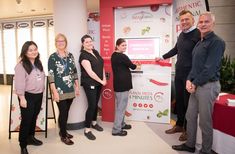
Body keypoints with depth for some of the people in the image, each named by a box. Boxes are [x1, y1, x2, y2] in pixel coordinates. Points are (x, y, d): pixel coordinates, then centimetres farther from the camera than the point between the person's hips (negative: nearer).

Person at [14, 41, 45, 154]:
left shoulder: (38, 63, 9)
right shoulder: (21, 65, -14)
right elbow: (19, 83, -17)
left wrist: (42, 92, 16)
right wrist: (22, 98, -18)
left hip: (39, 95, 7)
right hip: (28, 96, -6)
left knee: (34, 118, 18)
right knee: (26, 120, 2)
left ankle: (31, 138, 37)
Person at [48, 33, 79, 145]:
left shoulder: (70, 55, 9)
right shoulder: (53, 57, -6)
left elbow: (74, 72, 13)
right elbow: (51, 76, -11)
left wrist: (77, 86, 11)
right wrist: (54, 91, -16)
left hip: (70, 90, 5)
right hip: (60, 90, -5)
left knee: (66, 112, 14)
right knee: (63, 112, 2)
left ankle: (63, 131, 34)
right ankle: (63, 136, 20)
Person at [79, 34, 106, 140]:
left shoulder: (95, 52, 10)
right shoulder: (83, 55, -14)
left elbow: (101, 65, 13)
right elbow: (90, 72, -20)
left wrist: (104, 78, 2)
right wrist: (101, 81, -14)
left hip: (98, 83, 7)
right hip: (89, 84, -7)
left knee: (96, 104, 17)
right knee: (92, 105, -5)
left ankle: (94, 123, 35)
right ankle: (87, 130, 8)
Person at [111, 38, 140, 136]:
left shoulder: (114, 55, 12)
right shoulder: (122, 56, -16)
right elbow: (132, 66, -5)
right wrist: (137, 66, 16)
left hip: (118, 83, 10)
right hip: (123, 84, -10)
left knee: (119, 105, 18)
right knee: (121, 106, -3)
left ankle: (121, 124, 33)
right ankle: (116, 130, 4)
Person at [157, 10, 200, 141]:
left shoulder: (198, 34, -15)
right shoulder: (182, 35, 9)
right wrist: (163, 57, 33)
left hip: (190, 74, -7)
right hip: (179, 73, 8)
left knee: (188, 102, 5)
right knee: (179, 100, 16)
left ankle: (188, 130, 24)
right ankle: (179, 125, 33)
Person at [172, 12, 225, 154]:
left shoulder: (217, 42, -11)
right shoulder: (200, 42, 16)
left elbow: (210, 68, -18)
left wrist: (195, 84, -12)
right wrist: (189, 80, 1)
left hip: (208, 85, -8)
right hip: (196, 85, 9)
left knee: (205, 122, 3)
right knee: (190, 116, 15)